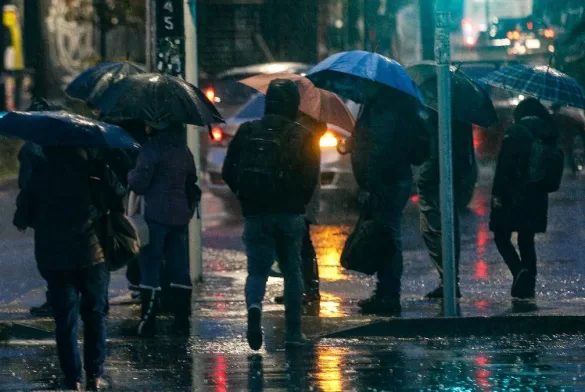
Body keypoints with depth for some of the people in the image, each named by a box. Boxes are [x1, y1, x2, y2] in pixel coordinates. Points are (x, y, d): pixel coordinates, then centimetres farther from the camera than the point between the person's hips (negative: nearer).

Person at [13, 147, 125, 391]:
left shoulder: (40, 174, -2)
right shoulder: (93, 169, -4)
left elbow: (24, 215, 1)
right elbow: (118, 197, -5)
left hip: (53, 257, 0)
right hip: (91, 252, 0)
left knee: (65, 319, 5)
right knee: (95, 315, 13)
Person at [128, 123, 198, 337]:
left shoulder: (152, 149, -12)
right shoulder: (183, 150, 10)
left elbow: (139, 183, -13)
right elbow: (192, 180, 18)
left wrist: (131, 174, 7)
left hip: (156, 215, -6)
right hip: (180, 215, 7)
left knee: (150, 267, -3)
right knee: (179, 268, 10)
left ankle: (148, 322, -6)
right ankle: (182, 320, 11)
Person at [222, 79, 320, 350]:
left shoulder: (246, 132, 3)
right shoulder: (302, 137, -2)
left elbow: (228, 172, 4)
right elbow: (310, 178, -7)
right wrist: (299, 202, 10)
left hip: (255, 214, 1)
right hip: (290, 214, -1)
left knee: (257, 270, 5)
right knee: (292, 272, 13)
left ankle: (254, 306, -27)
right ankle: (293, 333, 13)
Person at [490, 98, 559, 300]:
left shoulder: (516, 132, -10)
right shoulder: (549, 134, 6)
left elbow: (504, 167, -14)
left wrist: (497, 195, -12)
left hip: (514, 197, -5)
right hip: (537, 198, 6)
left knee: (502, 237, 3)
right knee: (526, 240, 15)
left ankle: (520, 271, -20)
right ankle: (529, 284, 8)